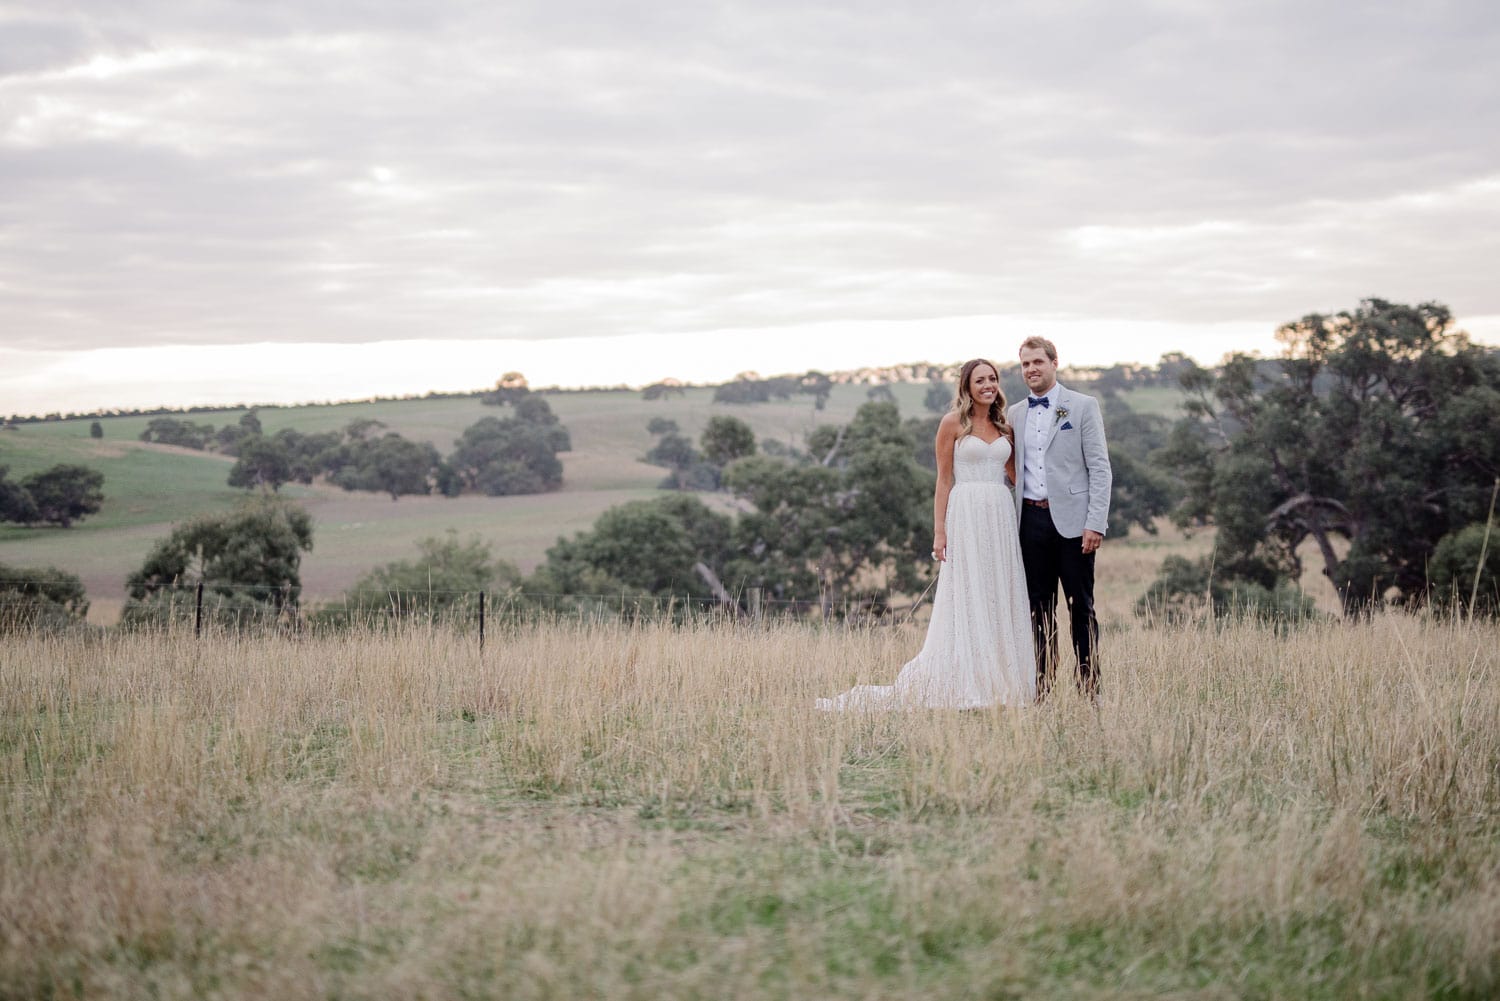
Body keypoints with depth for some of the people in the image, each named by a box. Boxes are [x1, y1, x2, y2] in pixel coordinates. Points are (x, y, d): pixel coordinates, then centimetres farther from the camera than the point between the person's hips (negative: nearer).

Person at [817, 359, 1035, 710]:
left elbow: (1015, 473, 15)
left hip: (1002, 515, 5)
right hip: (966, 513, -5)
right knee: (966, 600, -4)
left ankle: (1000, 683, 9)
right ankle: (966, 690, -1)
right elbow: (944, 480, -2)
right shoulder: (953, 423, 0)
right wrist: (939, 532, -8)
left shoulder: (1004, 427, 14)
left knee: (1001, 600, 4)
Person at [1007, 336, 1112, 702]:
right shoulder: (1014, 415, 14)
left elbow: (1100, 468, -3)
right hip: (1031, 520, 4)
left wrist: (1096, 523, -12)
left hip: (1071, 520, -4)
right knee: (1038, 609, 5)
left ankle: (1090, 689, 4)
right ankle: (1041, 690, 9)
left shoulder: (1083, 406, 1)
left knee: (1081, 607, 0)